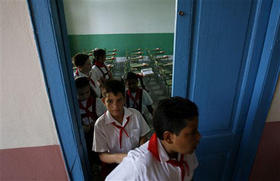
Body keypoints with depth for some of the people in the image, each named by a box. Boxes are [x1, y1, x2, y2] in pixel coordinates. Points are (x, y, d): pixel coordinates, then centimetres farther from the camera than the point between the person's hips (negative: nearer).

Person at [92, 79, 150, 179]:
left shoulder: (136, 114, -10)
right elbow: (102, 155, -10)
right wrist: (117, 157, -30)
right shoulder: (100, 124, -15)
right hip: (114, 163, -1)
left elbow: (143, 137, 3)